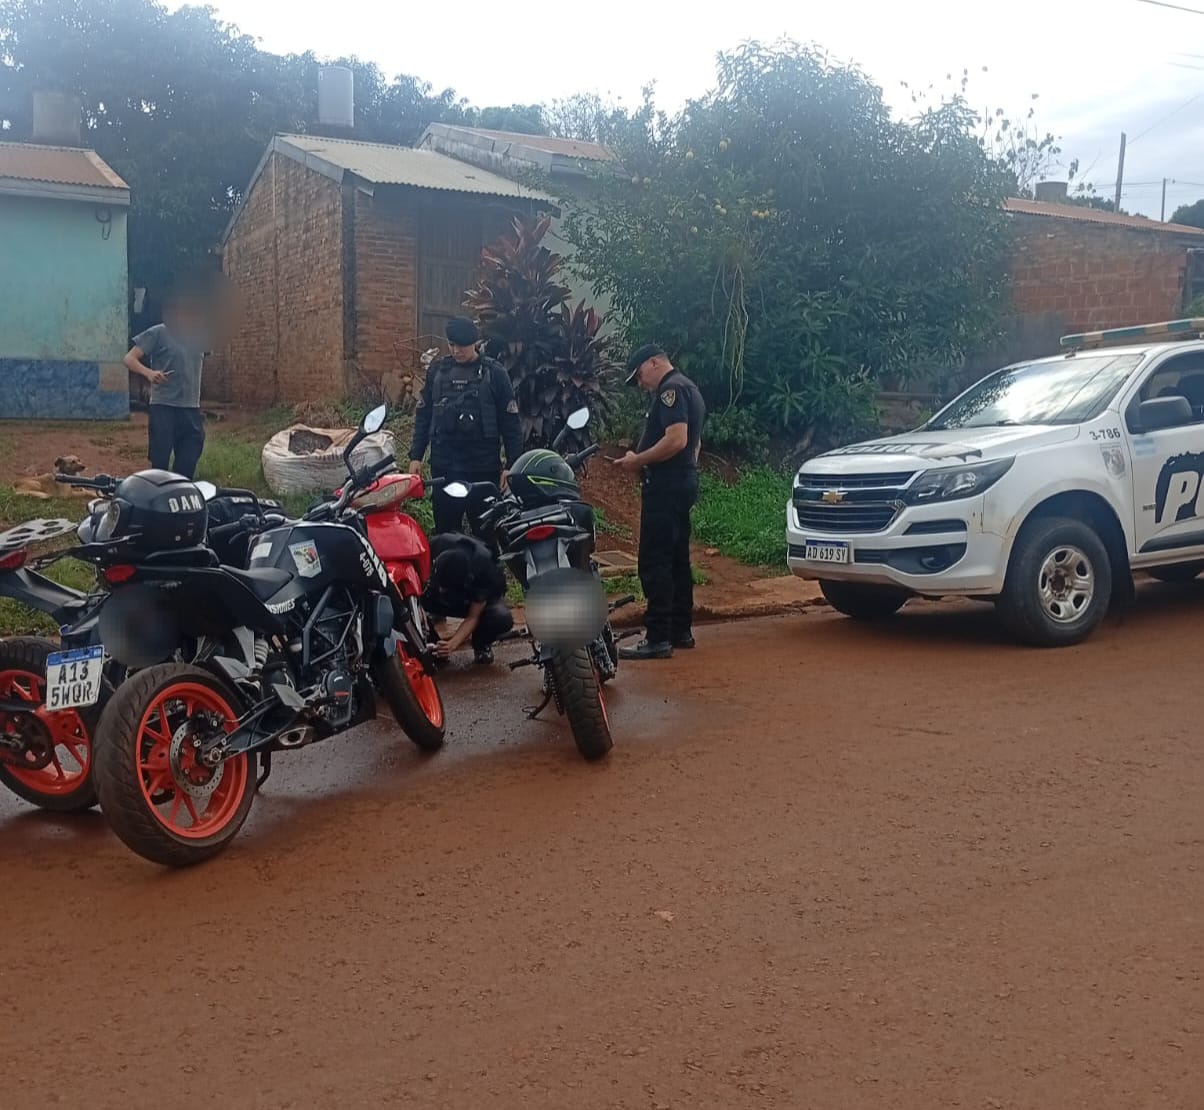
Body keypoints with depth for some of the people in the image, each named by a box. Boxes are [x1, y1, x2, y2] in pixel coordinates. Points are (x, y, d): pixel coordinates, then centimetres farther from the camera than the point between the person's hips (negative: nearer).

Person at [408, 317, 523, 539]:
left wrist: (513, 466, -7)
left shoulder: (494, 373, -1)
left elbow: (510, 423, -2)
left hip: (483, 468, -3)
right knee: (445, 530, 8)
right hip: (443, 466, 3)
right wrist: (416, 456, 7)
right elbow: (423, 415, 14)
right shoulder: (437, 371, 9)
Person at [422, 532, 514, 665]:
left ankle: (481, 644, -3)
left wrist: (452, 645, -46)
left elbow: (473, 617, -32)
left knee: (502, 619, -36)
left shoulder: (485, 566, -38)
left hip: (484, 597, -2)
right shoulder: (437, 545, -34)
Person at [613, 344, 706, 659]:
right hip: (684, 482, 11)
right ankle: (681, 630, 20)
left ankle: (658, 638, -12)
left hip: (666, 486, -11)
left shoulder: (671, 388, -12)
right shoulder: (689, 388, 21)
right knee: (677, 560, 14)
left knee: (655, 562, -11)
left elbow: (676, 440, -24)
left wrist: (637, 461, -15)